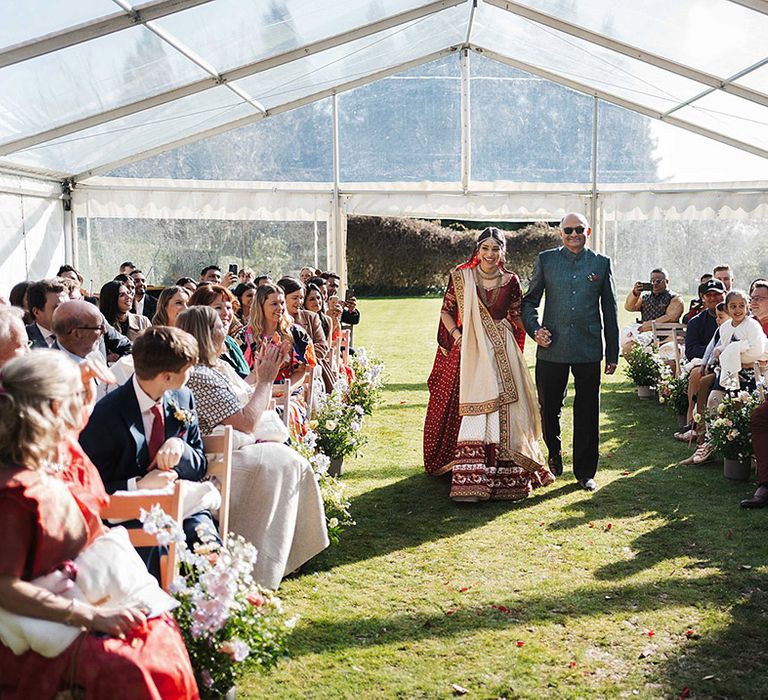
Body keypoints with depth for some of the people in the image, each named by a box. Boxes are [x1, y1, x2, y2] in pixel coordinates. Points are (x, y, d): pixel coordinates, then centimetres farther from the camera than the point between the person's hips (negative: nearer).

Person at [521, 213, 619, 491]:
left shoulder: (601, 263, 7)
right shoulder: (546, 260, 5)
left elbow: (610, 310, 10)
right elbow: (530, 300, 11)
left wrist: (612, 353, 8)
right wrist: (534, 329, -7)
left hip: (588, 349, 0)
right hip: (551, 349, 0)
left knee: (587, 413, 4)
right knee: (549, 408, 8)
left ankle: (585, 472, 16)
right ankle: (554, 453, 36)